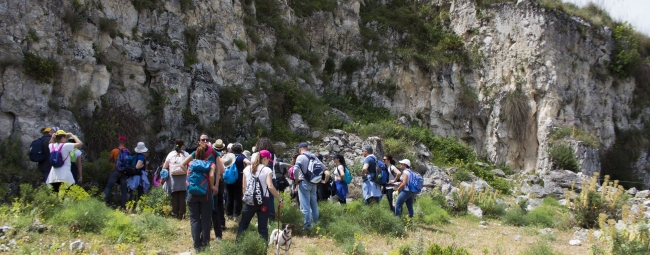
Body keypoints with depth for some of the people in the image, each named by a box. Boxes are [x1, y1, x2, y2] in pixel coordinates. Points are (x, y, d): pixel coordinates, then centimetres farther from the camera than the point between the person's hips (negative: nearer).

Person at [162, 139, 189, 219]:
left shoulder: (170, 154, 7)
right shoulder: (186, 154, 2)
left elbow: (164, 167, 11)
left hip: (173, 177, 1)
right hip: (183, 177, -1)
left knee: (174, 196, 6)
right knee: (182, 196, 2)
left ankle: (175, 213, 7)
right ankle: (181, 214, 2)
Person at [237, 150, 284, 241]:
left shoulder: (247, 169, 6)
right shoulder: (267, 170, -6)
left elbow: (243, 187, 6)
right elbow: (270, 187, -18)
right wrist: (280, 199, -13)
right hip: (263, 201, -3)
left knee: (243, 224, 18)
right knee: (262, 227, 4)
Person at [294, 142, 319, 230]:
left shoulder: (301, 157, -11)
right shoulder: (313, 156, 8)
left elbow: (296, 169, -24)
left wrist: (296, 178, -9)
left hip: (304, 183, -6)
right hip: (313, 183, 6)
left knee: (305, 205, -3)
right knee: (313, 203, 17)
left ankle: (307, 224, -2)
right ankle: (315, 221, 25)